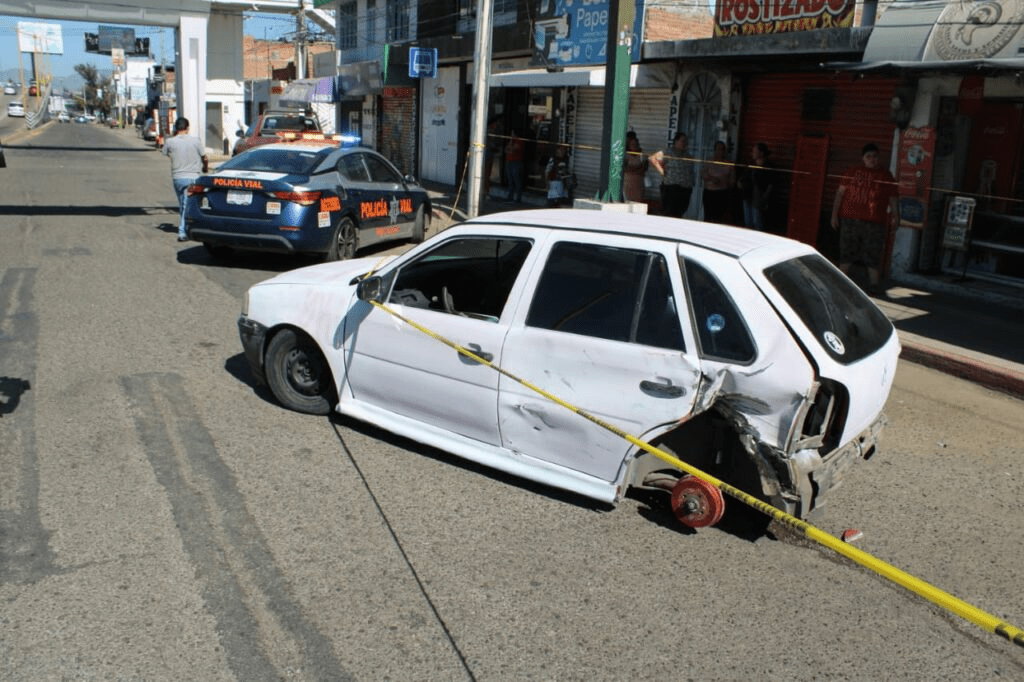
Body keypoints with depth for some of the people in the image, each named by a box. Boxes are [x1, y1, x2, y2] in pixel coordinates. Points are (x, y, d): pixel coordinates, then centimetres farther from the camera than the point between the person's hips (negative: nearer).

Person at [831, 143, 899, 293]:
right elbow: (840, 193, 11)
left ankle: (873, 290, 6)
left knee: (873, 258, -3)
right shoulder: (853, 172, 11)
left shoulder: (886, 176, 9)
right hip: (849, 220, 1)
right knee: (846, 256, 5)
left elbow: (892, 199, 11)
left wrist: (894, 215, -3)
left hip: (874, 223, -1)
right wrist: (835, 214, 4)